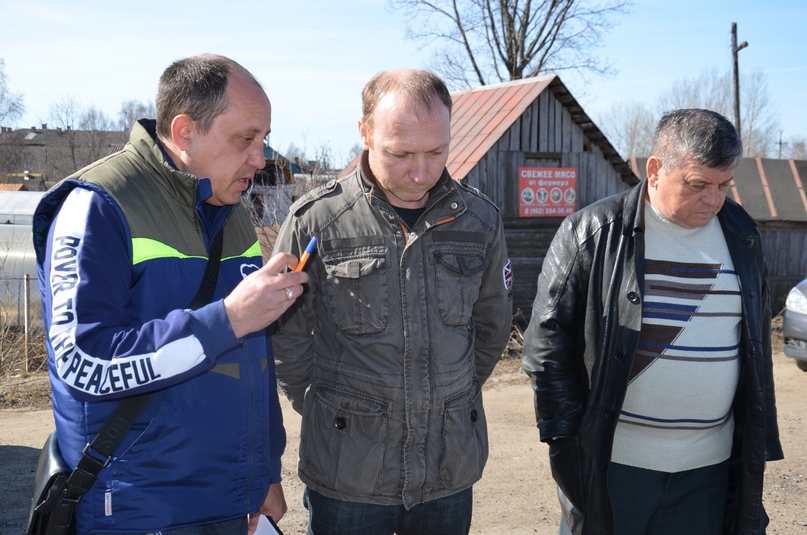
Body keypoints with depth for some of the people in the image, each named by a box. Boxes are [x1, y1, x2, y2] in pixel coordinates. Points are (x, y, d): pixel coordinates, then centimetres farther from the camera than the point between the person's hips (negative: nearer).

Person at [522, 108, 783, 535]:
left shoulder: (742, 237, 6)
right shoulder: (594, 232, -8)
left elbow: (758, 350, 14)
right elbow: (547, 342, -6)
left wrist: (759, 445, 13)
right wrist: (566, 437, -8)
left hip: (710, 470, 4)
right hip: (609, 466, -4)